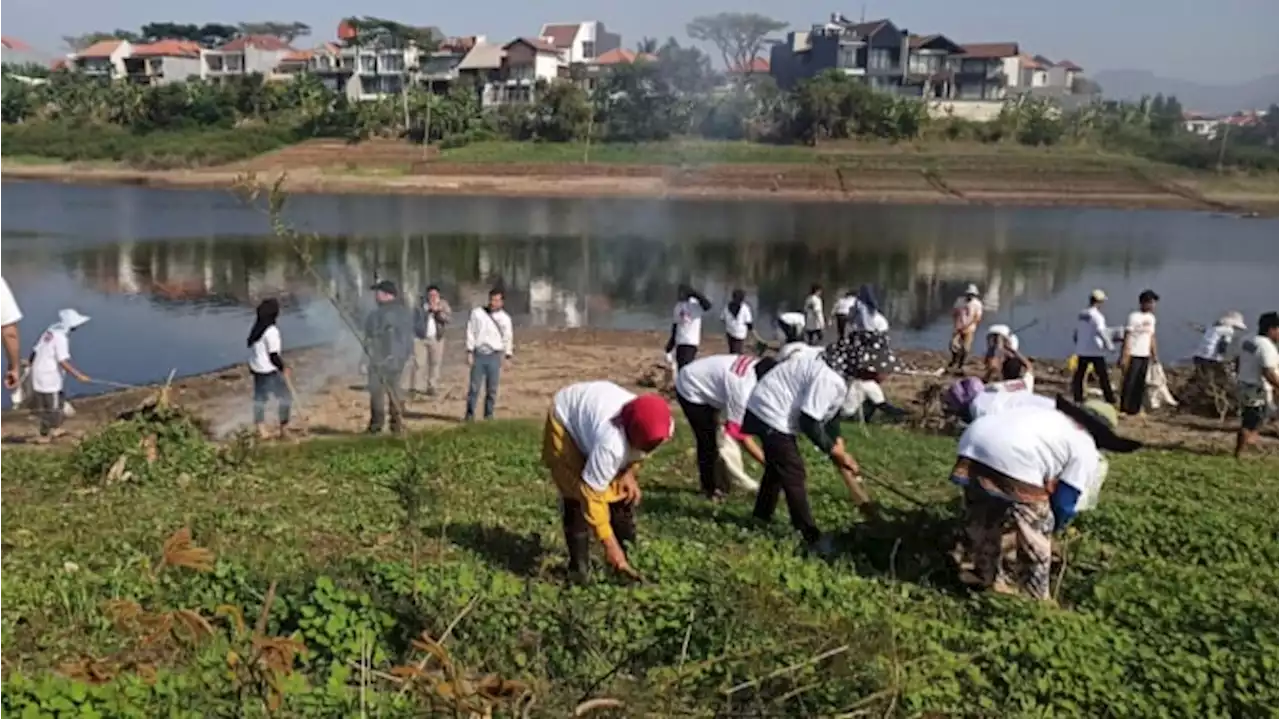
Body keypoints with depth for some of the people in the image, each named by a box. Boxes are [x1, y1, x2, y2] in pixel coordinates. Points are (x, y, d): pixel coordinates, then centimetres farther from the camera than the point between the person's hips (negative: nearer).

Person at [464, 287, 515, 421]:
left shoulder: (505, 318, 6)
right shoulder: (477, 313, 4)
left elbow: (508, 338, 9)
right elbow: (471, 333, 3)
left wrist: (507, 356, 3)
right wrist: (470, 352, -2)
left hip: (494, 356, 1)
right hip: (479, 354, -1)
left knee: (492, 388, 3)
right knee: (474, 386, -3)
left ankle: (489, 414, 13)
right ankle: (470, 413, 5)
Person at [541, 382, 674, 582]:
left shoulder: (664, 428, -25)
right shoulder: (611, 443, -45)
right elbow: (592, 492, -38)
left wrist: (630, 471, -14)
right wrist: (609, 543, -35)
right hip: (566, 420, -6)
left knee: (623, 493, 0)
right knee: (577, 495, -15)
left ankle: (628, 559, 12)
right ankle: (579, 566, -3)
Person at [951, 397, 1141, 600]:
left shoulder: (1046, 416, 38)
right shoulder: (1086, 449, 18)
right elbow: (1065, 502, 16)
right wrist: (1054, 526, 36)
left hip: (971, 444, 7)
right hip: (1011, 460, -7)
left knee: (984, 520, 29)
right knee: (1037, 534, 15)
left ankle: (987, 576, 45)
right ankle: (1036, 599, 24)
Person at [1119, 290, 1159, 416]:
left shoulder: (1151, 318, 13)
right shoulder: (1134, 316, -9)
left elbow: (1152, 337, 19)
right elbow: (1127, 337, -12)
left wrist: (1154, 354, 14)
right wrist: (1124, 356, -18)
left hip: (1145, 355, 7)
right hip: (1134, 355, -7)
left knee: (1141, 383, 8)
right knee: (1129, 382, -7)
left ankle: (1135, 409, 14)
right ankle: (1124, 409, -2)